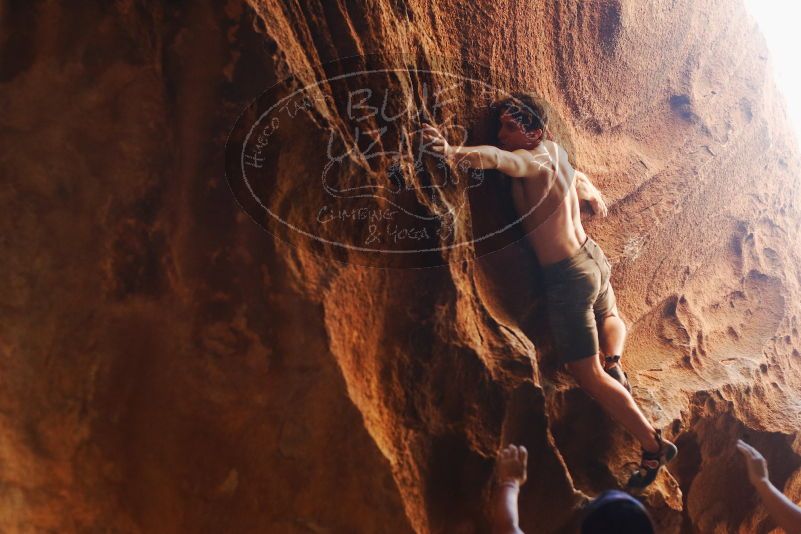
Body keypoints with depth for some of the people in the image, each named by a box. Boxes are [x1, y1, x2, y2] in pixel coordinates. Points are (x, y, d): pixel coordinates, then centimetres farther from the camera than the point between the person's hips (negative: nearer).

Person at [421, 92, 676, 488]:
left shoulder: (530, 161, -21)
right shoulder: (555, 152, 3)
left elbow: (495, 157, -45)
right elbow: (581, 183, 26)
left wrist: (453, 151, -63)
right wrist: (594, 197, 48)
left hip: (568, 277, -9)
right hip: (592, 258, 9)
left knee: (589, 376, 4)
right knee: (609, 317, 43)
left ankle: (653, 445, 10)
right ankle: (613, 361, 17)